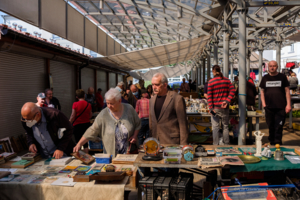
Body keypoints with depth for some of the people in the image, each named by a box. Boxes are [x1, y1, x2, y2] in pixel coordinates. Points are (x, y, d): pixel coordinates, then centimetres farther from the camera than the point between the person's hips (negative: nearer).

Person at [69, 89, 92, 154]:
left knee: (78, 142, 8)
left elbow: (73, 116, -11)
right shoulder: (88, 104, -4)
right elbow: (90, 116, 4)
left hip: (77, 125, -3)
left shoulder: (75, 104, -13)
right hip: (87, 124, 3)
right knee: (85, 143, 13)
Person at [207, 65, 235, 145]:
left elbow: (209, 96, -10)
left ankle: (216, 145, 7)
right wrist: (227, 101, -10)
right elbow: (232, 91, -6)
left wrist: (211, 108, -9)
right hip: (225, 108, 3)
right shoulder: (227, 80, 4)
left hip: (216, 108, -3)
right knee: (225, 126, 15)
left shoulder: (211, 82, -6)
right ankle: (226, 144, 25)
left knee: (215, 127, 4)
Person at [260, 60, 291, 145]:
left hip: (281, 107, -2)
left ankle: (278, 144, 4)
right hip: (269, 107, 2)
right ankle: (272, 142, 21)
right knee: (271, 126, 9)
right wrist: (263, 104, 1)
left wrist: (288, 104, -3)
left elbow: (287, 91, 5)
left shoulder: (282, 77, 5)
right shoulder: (265, 78, 10)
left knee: (279, 127, -4)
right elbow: (262, 91, 12)